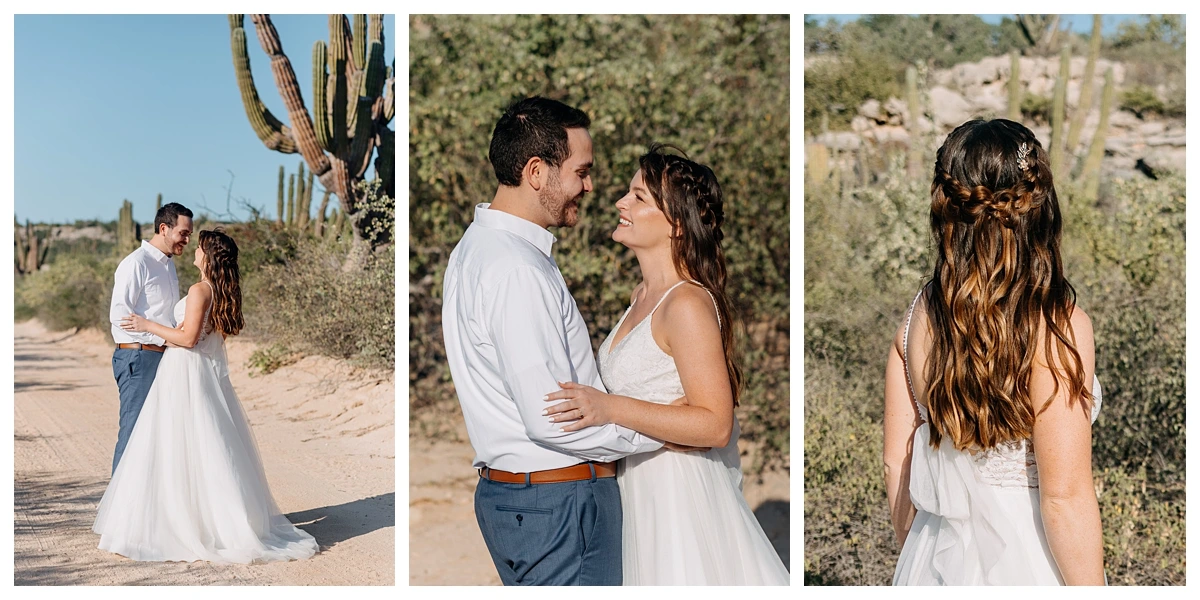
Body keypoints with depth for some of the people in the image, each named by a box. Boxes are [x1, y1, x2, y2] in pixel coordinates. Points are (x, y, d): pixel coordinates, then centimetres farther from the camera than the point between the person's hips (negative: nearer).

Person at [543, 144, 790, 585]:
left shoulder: (688, 304, -20)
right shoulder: (644, 295, 8)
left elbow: (714, 424, -24)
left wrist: (610, 409, -30)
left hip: (679, 494, -9)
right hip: (640, 488, 9)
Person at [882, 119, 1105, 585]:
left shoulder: (918, 316, -4)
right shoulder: (1058, 326, -19)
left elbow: (895, 463, 3)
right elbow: (1065, 495, -18)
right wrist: (1090, 590, -7)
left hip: (936, 558, 4)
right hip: (1022, 563, -4)